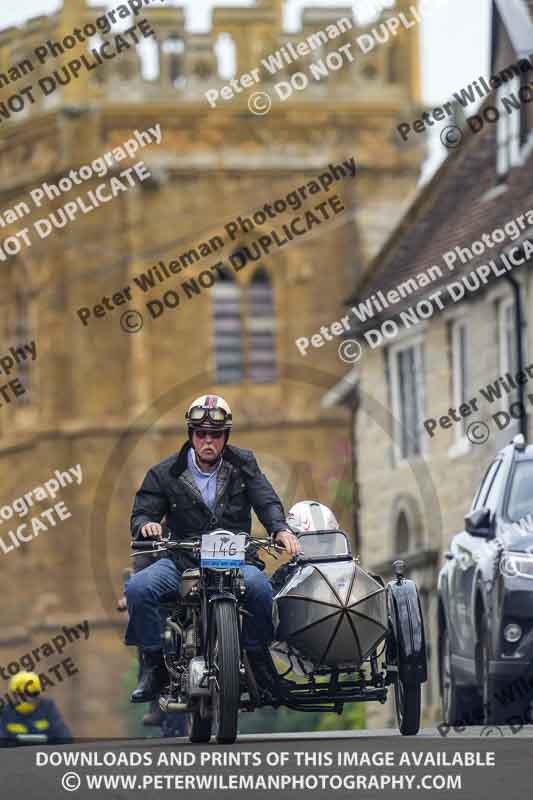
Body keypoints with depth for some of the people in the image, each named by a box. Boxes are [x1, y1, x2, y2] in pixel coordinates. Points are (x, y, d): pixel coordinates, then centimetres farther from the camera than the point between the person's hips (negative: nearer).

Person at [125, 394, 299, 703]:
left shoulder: (243, 464, 9)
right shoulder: (165, 474, 7)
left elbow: (267, 501, -1)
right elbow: (141, 512, 5)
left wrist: (280, 529, -23)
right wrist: (146, 525, -21)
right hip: (182, 560, 1)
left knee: (259, 586, -34)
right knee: (139, 587, -27)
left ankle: (259, 659, -10)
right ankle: (155, 665, -11)